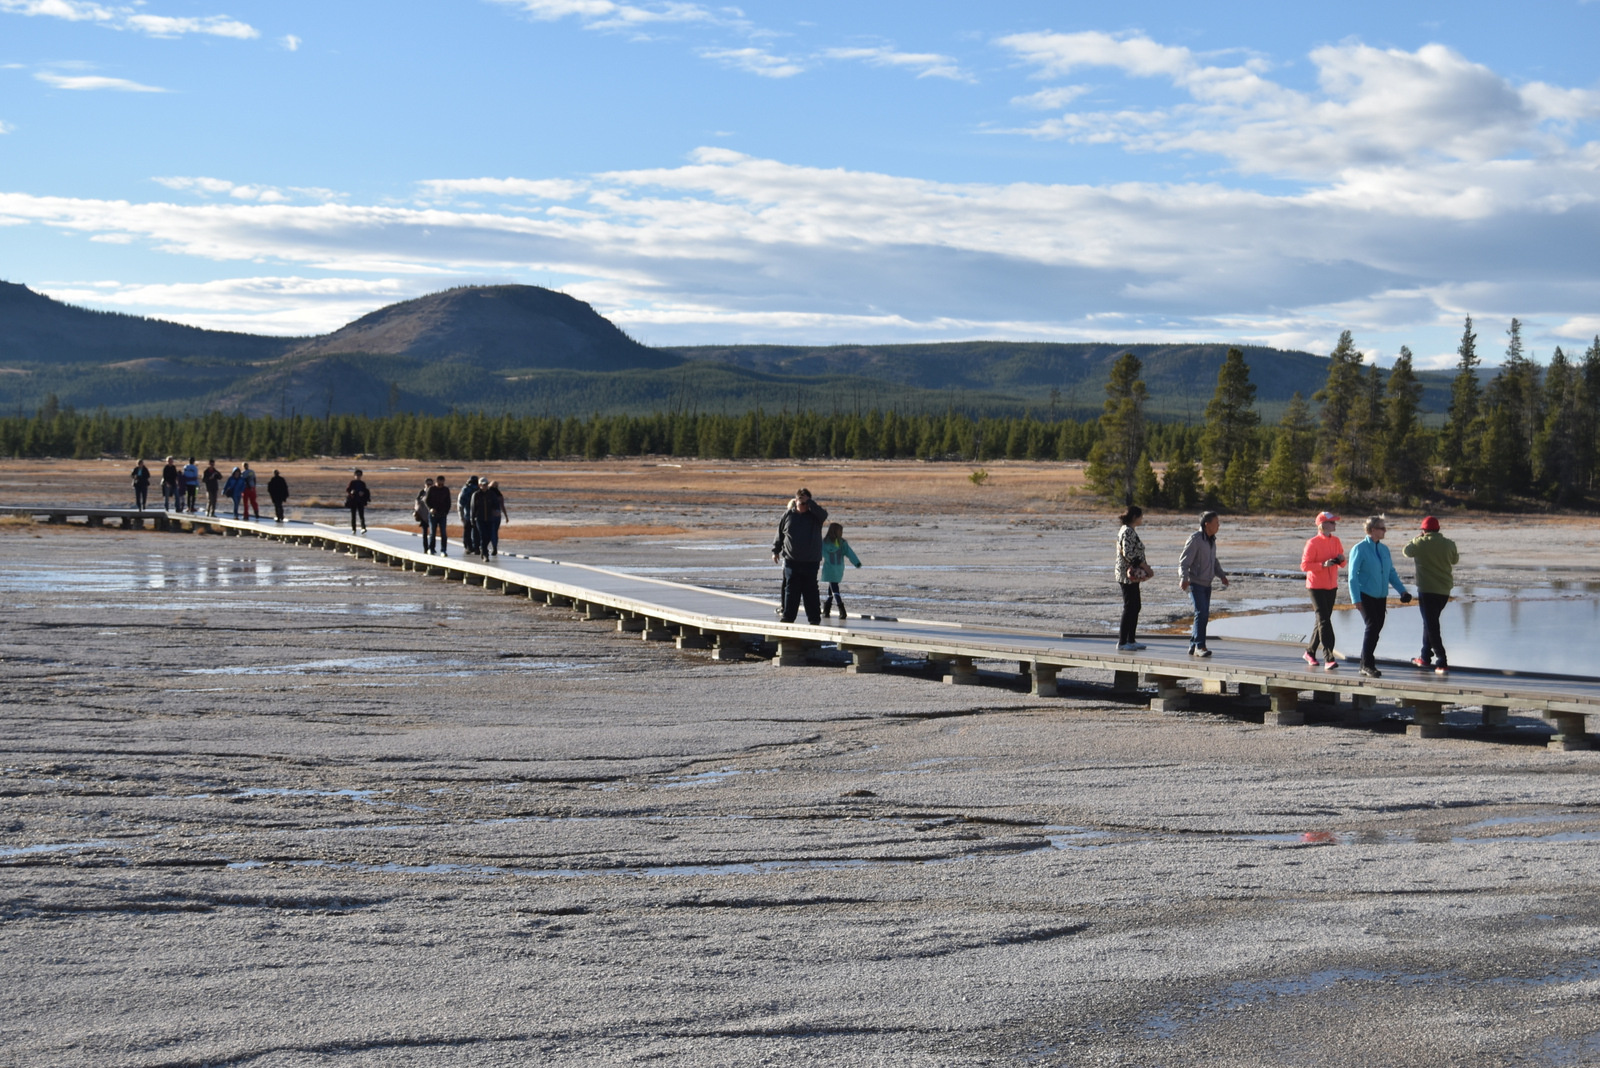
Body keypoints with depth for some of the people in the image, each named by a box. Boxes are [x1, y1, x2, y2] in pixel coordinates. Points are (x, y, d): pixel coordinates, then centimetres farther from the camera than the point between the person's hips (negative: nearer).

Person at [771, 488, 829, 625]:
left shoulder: (815, 514, 0)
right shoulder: (788, 515, 4)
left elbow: (823, 514, -25)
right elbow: (779, 534, 13)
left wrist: (809, 502, -24)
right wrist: (776, 551, 11)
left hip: (811, 562, -1)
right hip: (791, 561, 1)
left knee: (811, 590, 2)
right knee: (791, 590, 3)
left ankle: (815, 619, 8)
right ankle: (788, 617, 10)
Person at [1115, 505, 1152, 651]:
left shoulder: (1128, 530, 15)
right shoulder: (1128, 531, -16)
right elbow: (1128, 553, -24)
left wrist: (1145, 567, 13)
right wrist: (1146, 567, -18)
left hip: (1131, 575, 10)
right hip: (1128, 574, -10)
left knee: (1135, 606, 15)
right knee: (1129, 607, -6)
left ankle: (1131, 640, 20)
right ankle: (1122, 642, -2)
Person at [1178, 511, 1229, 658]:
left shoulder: (1212, 540, 13)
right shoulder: (1195, 539, -13)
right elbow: (1184, 561, -16)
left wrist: (1221, 575, 12)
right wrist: (1183, 578, -30)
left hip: (1207, 584, 8)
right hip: (1195, 583, -8)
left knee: (1204, 615, 8)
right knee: (1201, 613, -16)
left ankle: (1193, 646, 15)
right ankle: (1199, 646, -14)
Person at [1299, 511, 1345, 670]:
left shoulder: (1336, 541, 5)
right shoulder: (1313, 543, -14)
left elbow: (1341, 562, 13)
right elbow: (1304, 565, -16)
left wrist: (1341, 559, -11)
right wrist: (1323, 564, -28)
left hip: (1331, 586, 7)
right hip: (1316, 586, -7)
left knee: (1322, 620, 14)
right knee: (1324, 621, -13)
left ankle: (1310, 652, 29)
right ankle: (1329, 659, -16)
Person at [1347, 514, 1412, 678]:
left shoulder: (1384, 549, 11)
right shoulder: (1360, 549, -8)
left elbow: (1391, 573, 19)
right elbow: (1353, 576, -11)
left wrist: (1402, 591, 8)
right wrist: (1356, 599, -19)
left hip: (1380, 597, 6)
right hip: (1365, 596, -6)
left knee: (1377, 628, 7)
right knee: (1372, 626, -16)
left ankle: (1366, 662, 20)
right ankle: (1368, 665, -10)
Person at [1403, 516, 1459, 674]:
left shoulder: (1421, 543, -10)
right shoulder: (1448, 544, 1)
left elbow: (1406, 550, 8)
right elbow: (1455, 560, 17)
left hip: (1427, 590, -5)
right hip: (1444, 590, 5)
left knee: (1431, 625, -3)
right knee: (1430, 622, 21)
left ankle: (1442, 662, -12)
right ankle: (1425, 657, 29)